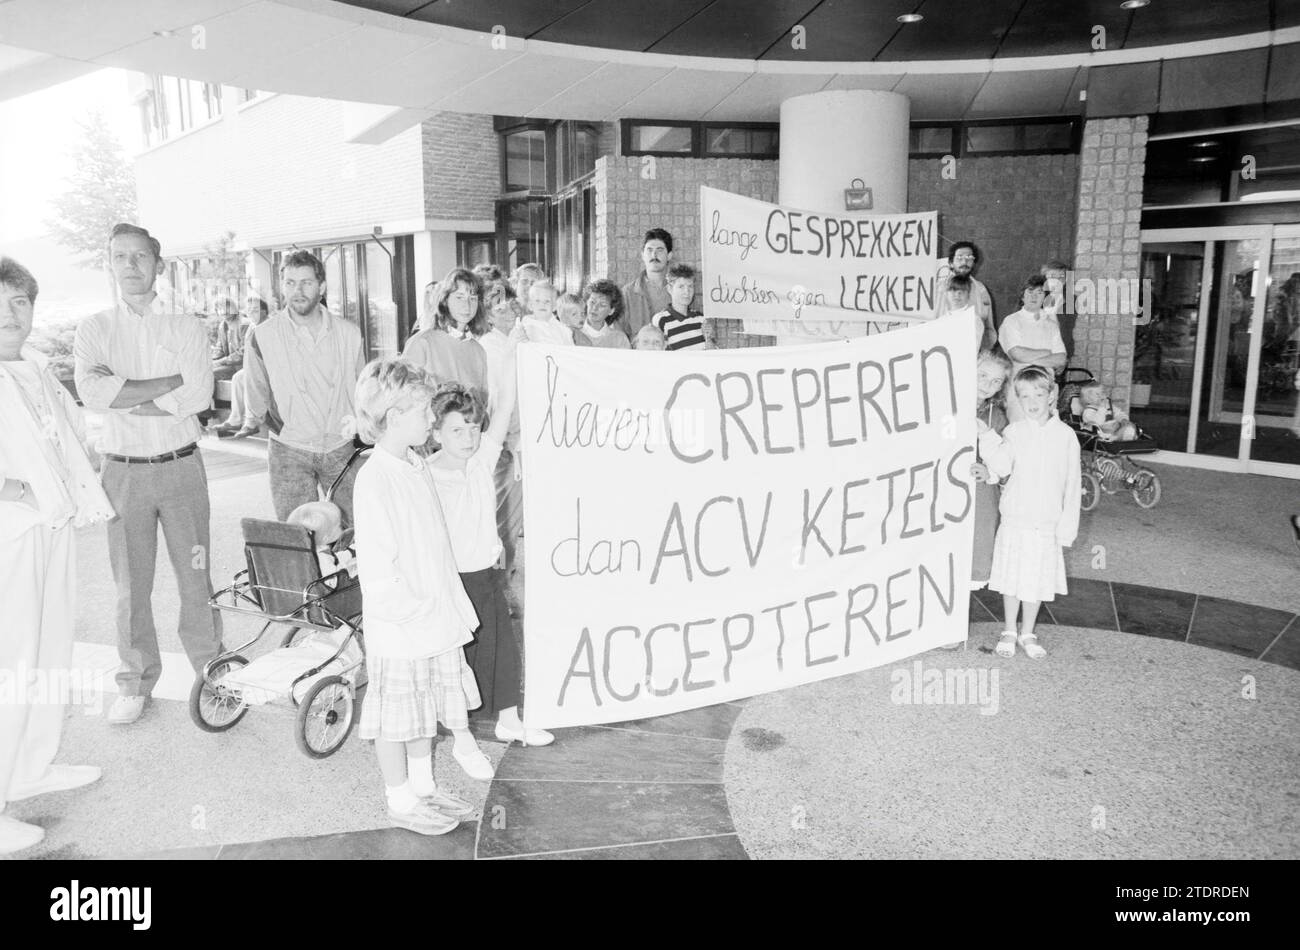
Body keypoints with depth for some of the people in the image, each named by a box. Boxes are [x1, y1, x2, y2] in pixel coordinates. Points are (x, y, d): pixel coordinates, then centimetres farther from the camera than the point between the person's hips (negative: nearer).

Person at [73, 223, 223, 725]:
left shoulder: (186, 327, 3)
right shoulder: (94, 329, 4)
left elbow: (198, 397, -12)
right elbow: (91, 392, -14)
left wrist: (122, 394, -12)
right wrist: (171, 382, -15)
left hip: (181, 466, -1)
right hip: (123, 471, 1)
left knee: (195, 574, 5)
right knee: (130, 582, 8)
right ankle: (136, 680, 24)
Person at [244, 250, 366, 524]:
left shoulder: (348, 334, 4)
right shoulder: (262, 336, -2)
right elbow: (258, 403, 4)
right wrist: (285, 429, -1)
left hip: (342, 449, 2)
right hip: (289, 451, -1)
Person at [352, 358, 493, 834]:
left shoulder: (417, 466, 7)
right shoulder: (375, 478, -20)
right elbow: (375, 562, -22)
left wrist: (453, 606, 15)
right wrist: (410, 611, -19)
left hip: (435, 621, 9)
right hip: (398, 631, -9)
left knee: (426, 710, 21)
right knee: (396, 717, 9)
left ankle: (424, 788, 36)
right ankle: (401, 800, 25)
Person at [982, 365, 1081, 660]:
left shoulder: (1065, 435, -2)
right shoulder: (1014, 431, -2)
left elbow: (1072, 484, 0)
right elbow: (1002, 468, -17)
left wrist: (1067, 526, -2)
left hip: (1047, 524, 0)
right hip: (1014, 520, 0)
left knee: (1037, 580, 10)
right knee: (1011, 579, 9)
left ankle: (1027, 633, 28)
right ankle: (1009, 631, 27)